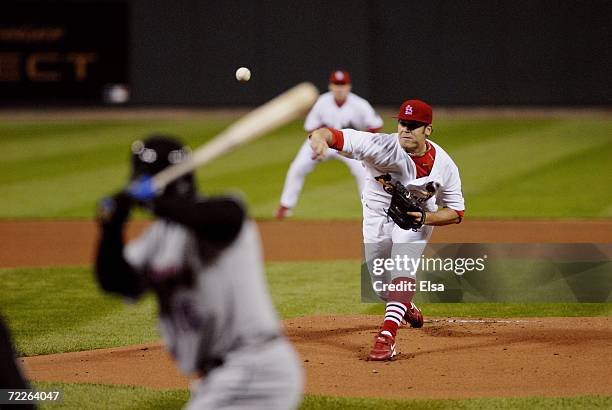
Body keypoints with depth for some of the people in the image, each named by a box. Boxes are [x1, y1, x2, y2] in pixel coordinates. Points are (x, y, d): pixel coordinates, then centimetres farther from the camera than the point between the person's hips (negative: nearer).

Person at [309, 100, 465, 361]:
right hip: (377, 215, 1)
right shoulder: (381, 146, -31)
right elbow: (337, 136, -44)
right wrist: (320, 137, -69)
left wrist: (425, 218, -30)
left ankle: (387, 336, -31)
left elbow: (456, 212, -11)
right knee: (382, 287, 11)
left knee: (402, 270, -26)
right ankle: (408, 308, 46)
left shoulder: (444, 165, -22)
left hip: (418, 215, -1)